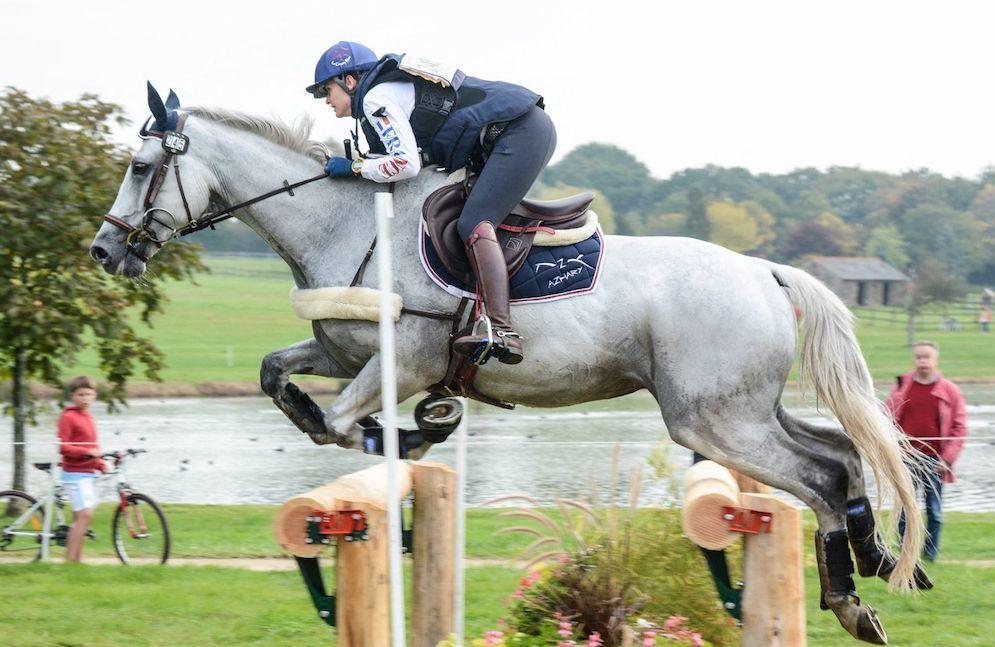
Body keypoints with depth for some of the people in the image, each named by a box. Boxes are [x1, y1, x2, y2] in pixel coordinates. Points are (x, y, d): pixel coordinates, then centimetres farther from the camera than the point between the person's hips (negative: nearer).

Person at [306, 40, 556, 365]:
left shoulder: (376, 98, -7)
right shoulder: (395, 87, 24)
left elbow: (406, 164, -17)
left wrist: (354, 167, -5)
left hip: (520, 134, -11)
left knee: (473, 224, -22)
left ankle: (502, 333, -37)